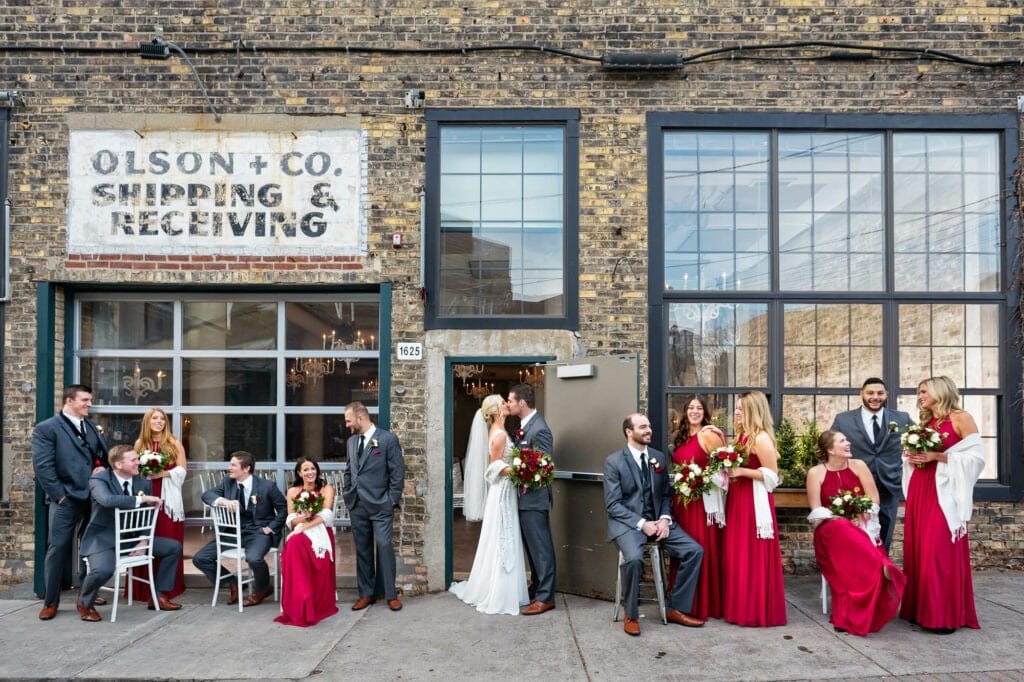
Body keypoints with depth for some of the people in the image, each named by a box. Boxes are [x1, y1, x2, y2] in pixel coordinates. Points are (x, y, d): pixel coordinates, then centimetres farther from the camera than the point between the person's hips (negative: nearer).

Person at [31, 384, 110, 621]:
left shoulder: (92, 427, 16)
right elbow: (42, 466, -11)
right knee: (58, 549, -1)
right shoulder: (46, 429, -5)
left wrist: (104, 468, -3)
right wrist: (59, 495, -14)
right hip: (66, 500, -6)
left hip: (93, 497, 6)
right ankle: (51, 601, 11)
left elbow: (106, 455, 19)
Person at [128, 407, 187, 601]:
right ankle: (144, 588, 9)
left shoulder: (174, 444, 5)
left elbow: (181, 470, 1)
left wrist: (163, 473, -14)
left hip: (168, 498, -2)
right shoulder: (139, 444, 11)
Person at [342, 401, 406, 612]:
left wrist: (392, 501, -9)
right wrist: (347, 494, 11)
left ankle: (391, 594, 5)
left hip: (380, 505, -5)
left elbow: (398, 472, -7)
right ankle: (366, 593, 19)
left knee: (384, 546, -6)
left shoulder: (388, 439, -6)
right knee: (362, 549, 9)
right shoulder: (351, 441, 12)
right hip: (357, 505, 6)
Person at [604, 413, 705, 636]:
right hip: (627, 522, -5)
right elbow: (613, 504, -10)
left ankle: (675, 608, 2)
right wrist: (641, 523, -20)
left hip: (657, 519, 5)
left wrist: (665, 519, -8)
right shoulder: (614, 462, -7)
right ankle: (631, 615, -10)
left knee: (695, 550, -12)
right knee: (633, 558, -34)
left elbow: (667, 494, 12)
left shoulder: (659, 457, 9)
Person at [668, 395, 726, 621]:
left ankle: (704, 605, 10)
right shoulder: (680, 436, 13)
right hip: (681, 499, 7)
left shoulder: (708, 435, -9)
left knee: (701, 549, -2)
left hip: (703, 500, -7)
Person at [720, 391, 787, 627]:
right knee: (736, 556, 12)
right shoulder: (741, 435, 14)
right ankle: (740, 608, 22)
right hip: (737, 501, 9)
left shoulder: (761, 437, -14)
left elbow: (771, 475, -17)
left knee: (753, 557, -2)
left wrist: (741, 471, -21)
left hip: (755, 503, -9)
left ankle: (758, 612, 8)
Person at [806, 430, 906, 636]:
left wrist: (860, 519, -13)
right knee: (843, 531, -39)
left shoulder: (858, 465, 6)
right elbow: (816, 510, -4)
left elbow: (873, 499, 2)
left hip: (861, 526, 2)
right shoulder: (816, 473, -1)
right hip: (832, 529, -2)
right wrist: (842, 519, -17)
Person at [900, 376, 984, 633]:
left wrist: (937, 456, -16)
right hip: (919, 492, 7)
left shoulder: (961, 418, -3)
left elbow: (975, 456, -11)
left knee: (940, 550, -9)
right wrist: (910, 458, 2)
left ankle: (944, 614, 0)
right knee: (917, 549, 6)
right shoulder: (923, 423, 16)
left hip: (943, 493, -7)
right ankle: (921, 609, 14)